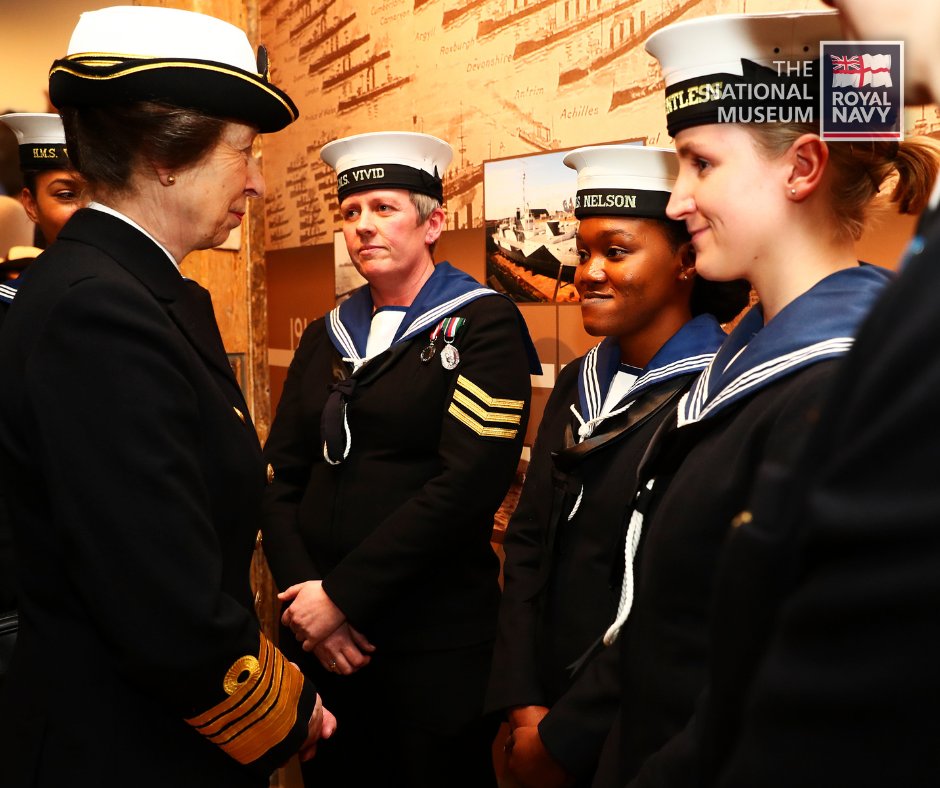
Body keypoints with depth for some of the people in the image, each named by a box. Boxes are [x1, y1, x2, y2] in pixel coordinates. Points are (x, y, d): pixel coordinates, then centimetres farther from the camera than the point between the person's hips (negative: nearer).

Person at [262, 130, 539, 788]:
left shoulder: (483, 325, -6)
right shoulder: (325, 337, 11)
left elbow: (469, 481, -17)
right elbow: (282, 475, 5)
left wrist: (343, 594, -15)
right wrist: (304, 594, -10)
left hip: (435, 636, -5)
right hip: (322, 636, 5)